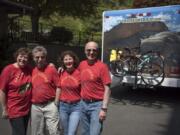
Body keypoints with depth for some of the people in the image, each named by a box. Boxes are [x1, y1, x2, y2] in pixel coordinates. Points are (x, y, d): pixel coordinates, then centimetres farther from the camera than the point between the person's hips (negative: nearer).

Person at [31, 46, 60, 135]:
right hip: (35, 107, 5)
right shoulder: (32, 71, 6)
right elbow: (32, 87, 16)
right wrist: (32, 100, 10)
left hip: (50, 105, -4)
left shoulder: (51, 69, -7)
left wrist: (56, 102, -7)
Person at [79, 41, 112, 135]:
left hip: (97, 104, -6)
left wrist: (104, 108, -18)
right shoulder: (82, 64, 6)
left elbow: (107, 89, -13)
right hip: (83, 104, 6)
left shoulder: (102, 66, -12)